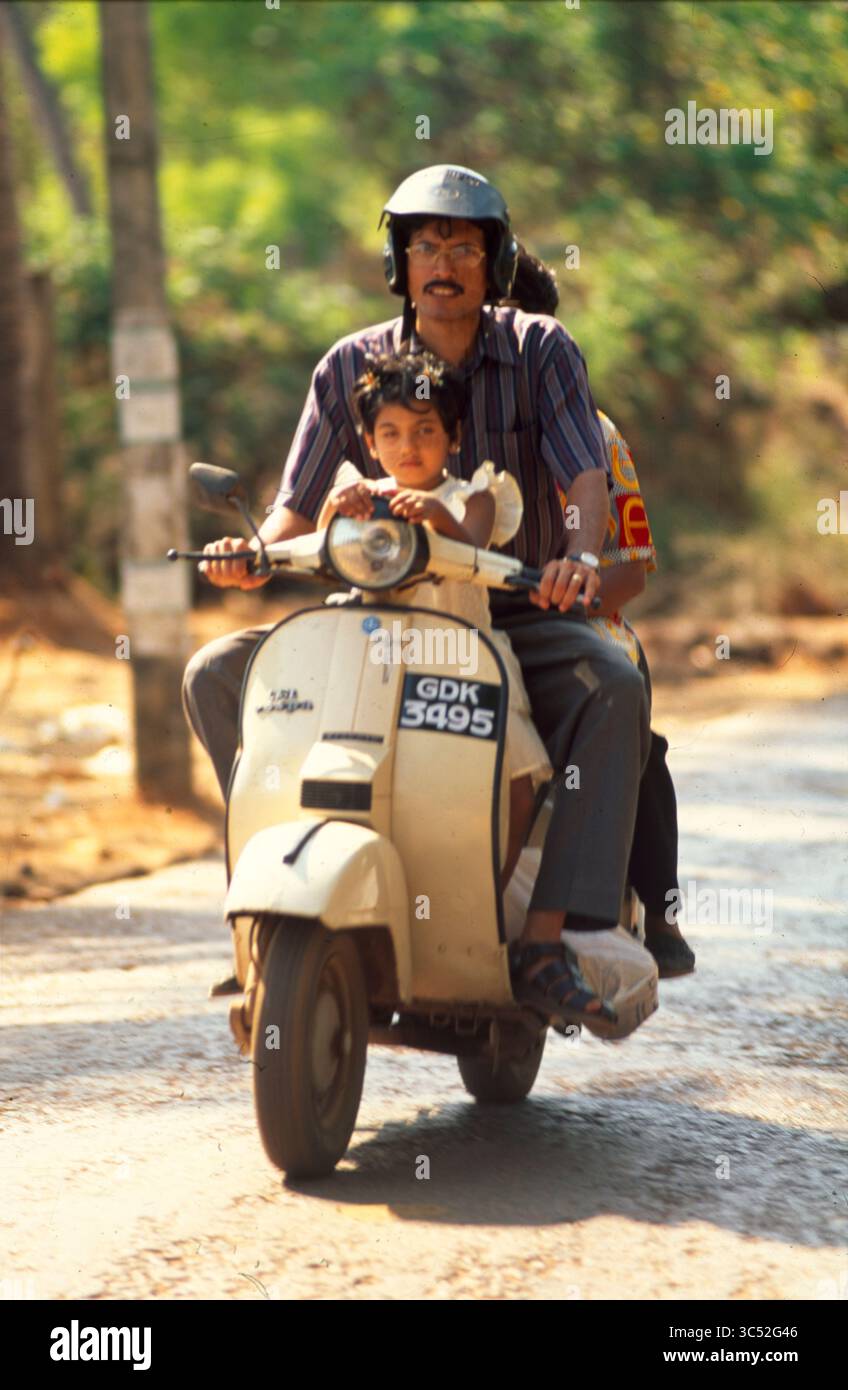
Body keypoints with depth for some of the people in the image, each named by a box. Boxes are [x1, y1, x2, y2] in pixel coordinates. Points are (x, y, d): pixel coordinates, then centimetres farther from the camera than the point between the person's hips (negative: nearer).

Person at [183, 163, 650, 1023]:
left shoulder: (540, 350, -3)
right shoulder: (350, 366, 2)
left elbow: (589, 478, -16)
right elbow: (298, 506, 3)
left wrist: (581, 555, -39)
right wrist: (253, 554, -22)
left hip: (520, 614, -2)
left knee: (613, 688, -34)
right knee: (216, 672, -16)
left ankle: (546, 936, -36)